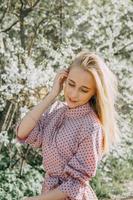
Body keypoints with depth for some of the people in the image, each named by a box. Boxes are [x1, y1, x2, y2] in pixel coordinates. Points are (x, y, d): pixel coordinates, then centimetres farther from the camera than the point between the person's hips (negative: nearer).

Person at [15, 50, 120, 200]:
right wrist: (52, 95, -17)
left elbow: (75, 183, -19)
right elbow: (22, 134, -16)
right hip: (49, 188, 6)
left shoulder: (91, 127, -23)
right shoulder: (56, 109, -4)